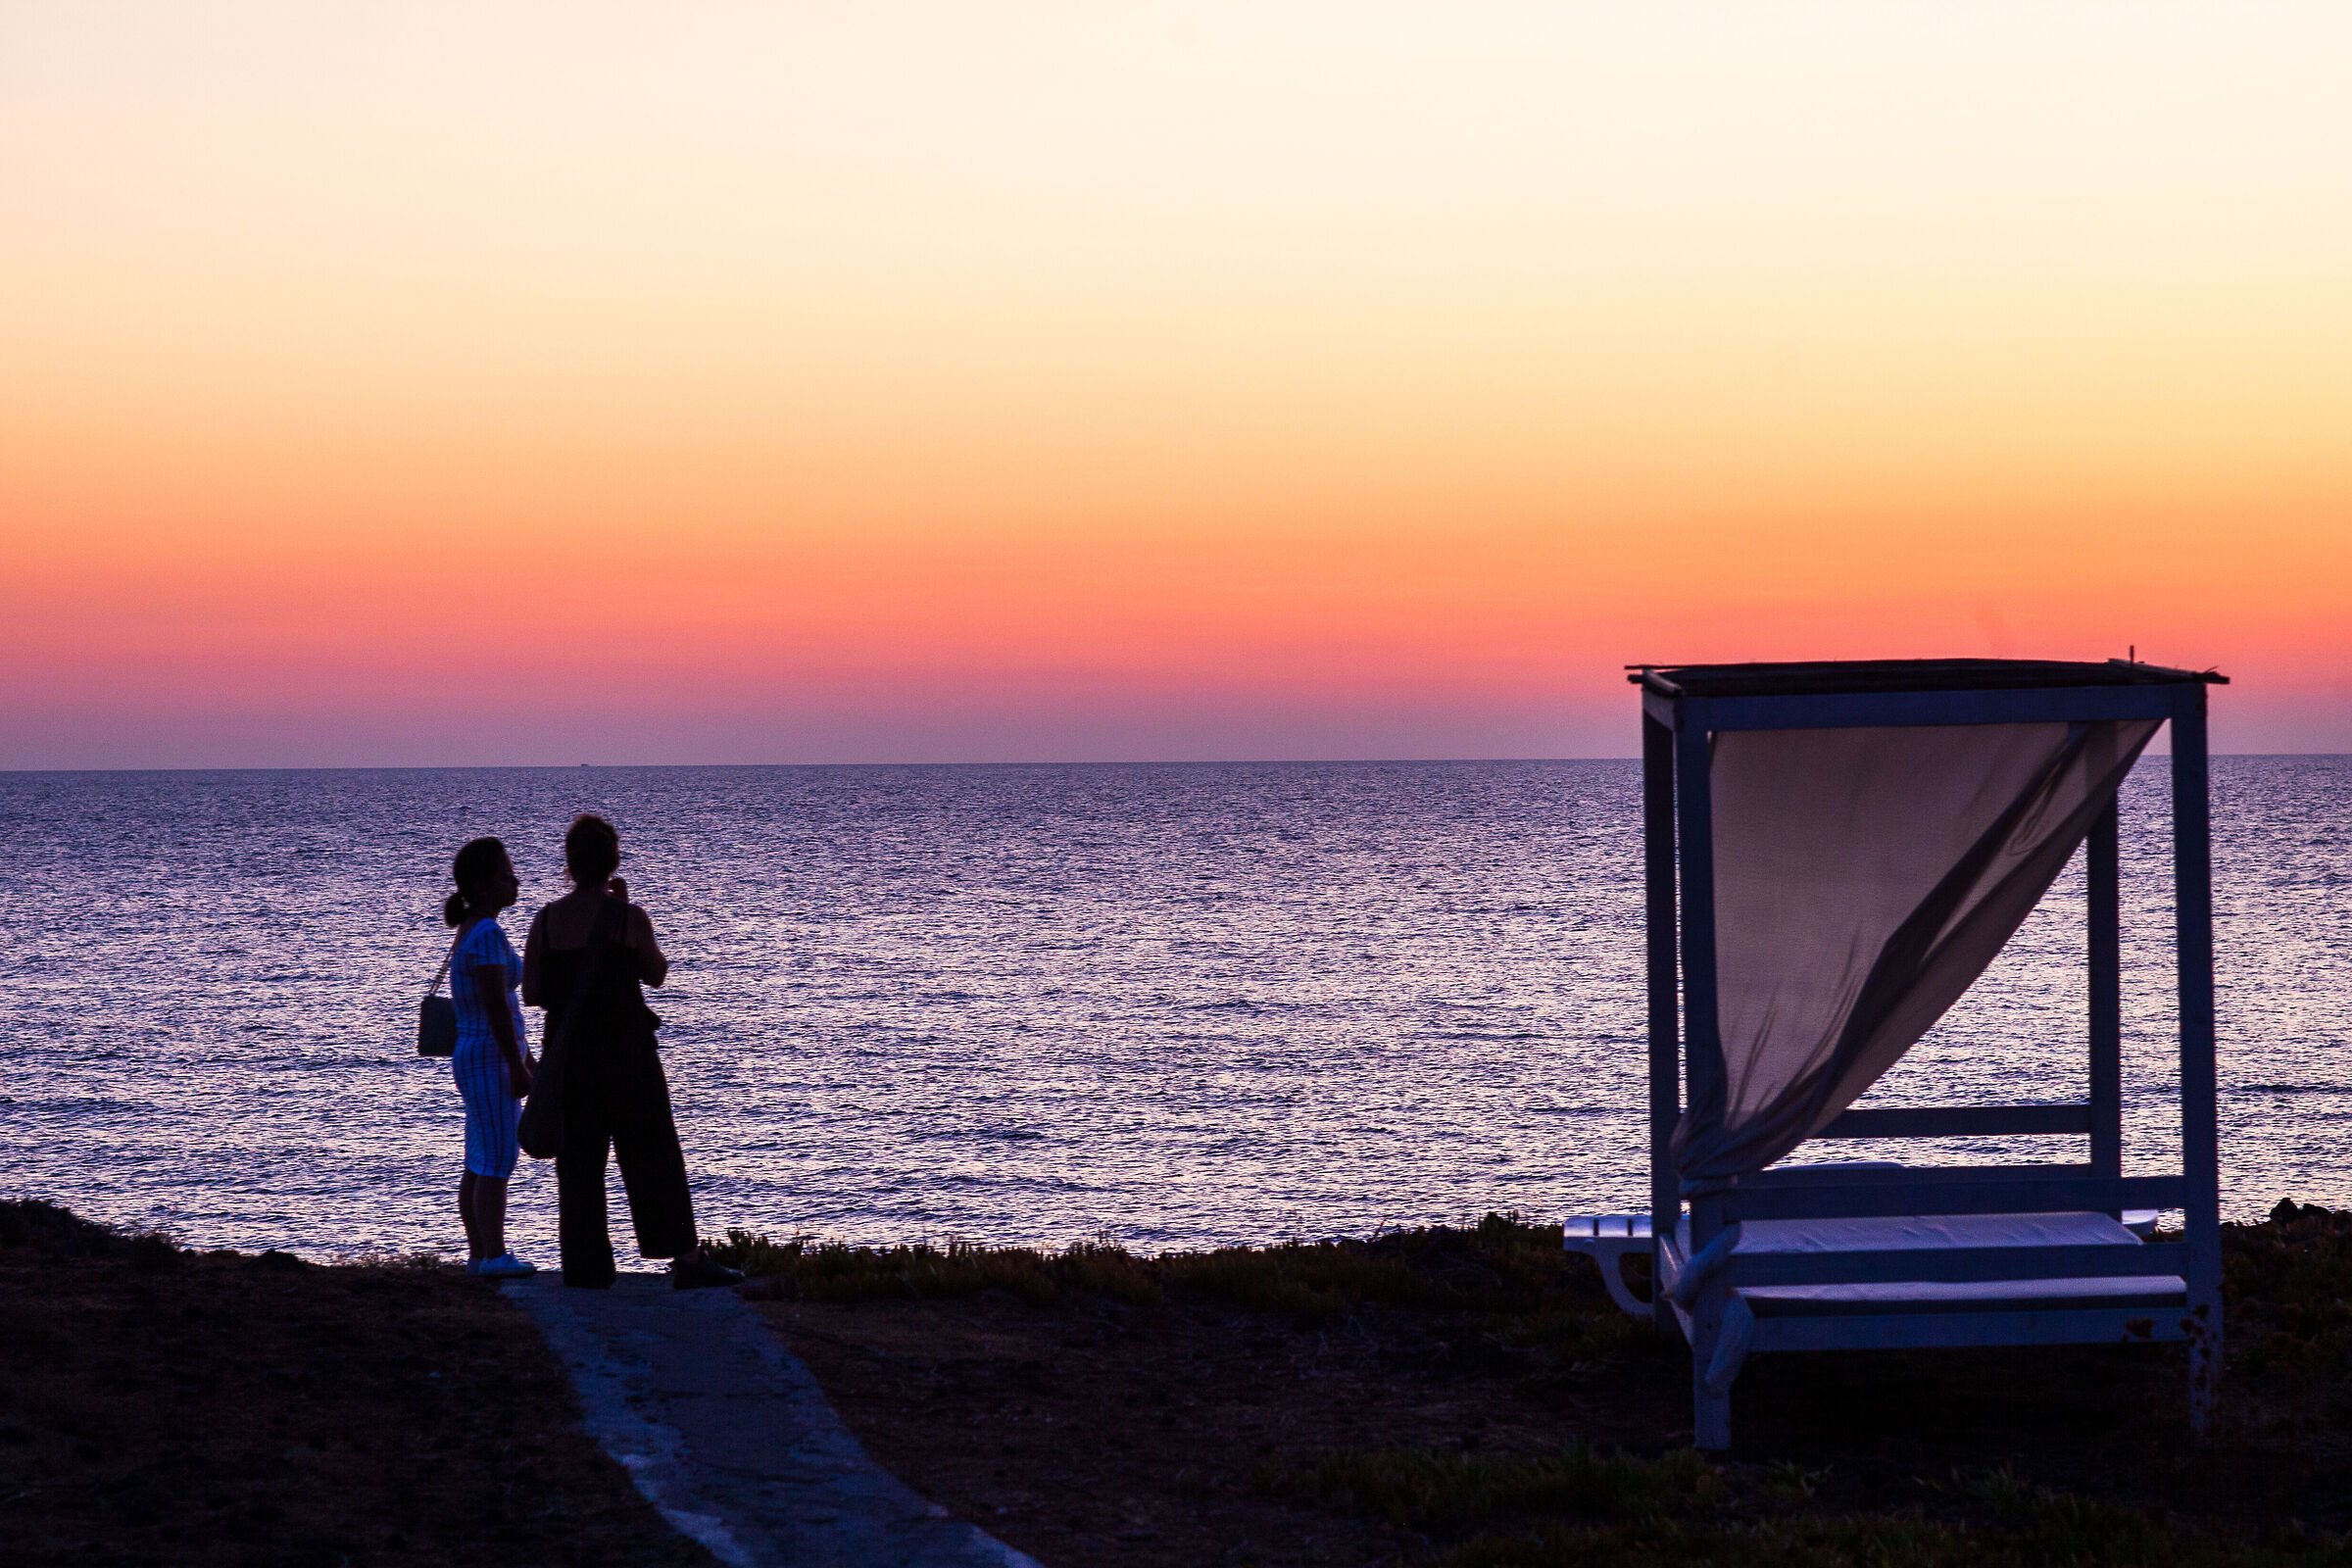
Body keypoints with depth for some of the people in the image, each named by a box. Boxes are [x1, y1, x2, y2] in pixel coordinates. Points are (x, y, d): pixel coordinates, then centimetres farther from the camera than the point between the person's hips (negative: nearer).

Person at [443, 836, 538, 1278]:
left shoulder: (472, 932, 15)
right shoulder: (487, 934, -18)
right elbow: (496, 1005, -22)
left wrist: (525, 1057, 24)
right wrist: (517, 1067, -21)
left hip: (479, 1058, 10)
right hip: (489, 1062, -10)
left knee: (480, 1165, 11)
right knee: (497, 1163, -7)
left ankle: (479, 1254, 14)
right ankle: (494, 1255, -5)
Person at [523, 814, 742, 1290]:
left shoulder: (546, 920, -2)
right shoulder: (629, 918, -10)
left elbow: (531, 993, -1)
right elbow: (657, 974, 6)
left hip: (568, 1052, 3)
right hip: (626, 1052, -3)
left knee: (577, 1159, 9)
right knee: (653, 1154, 3)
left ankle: (586, 1266, 8)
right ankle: (685, 1258, 3)